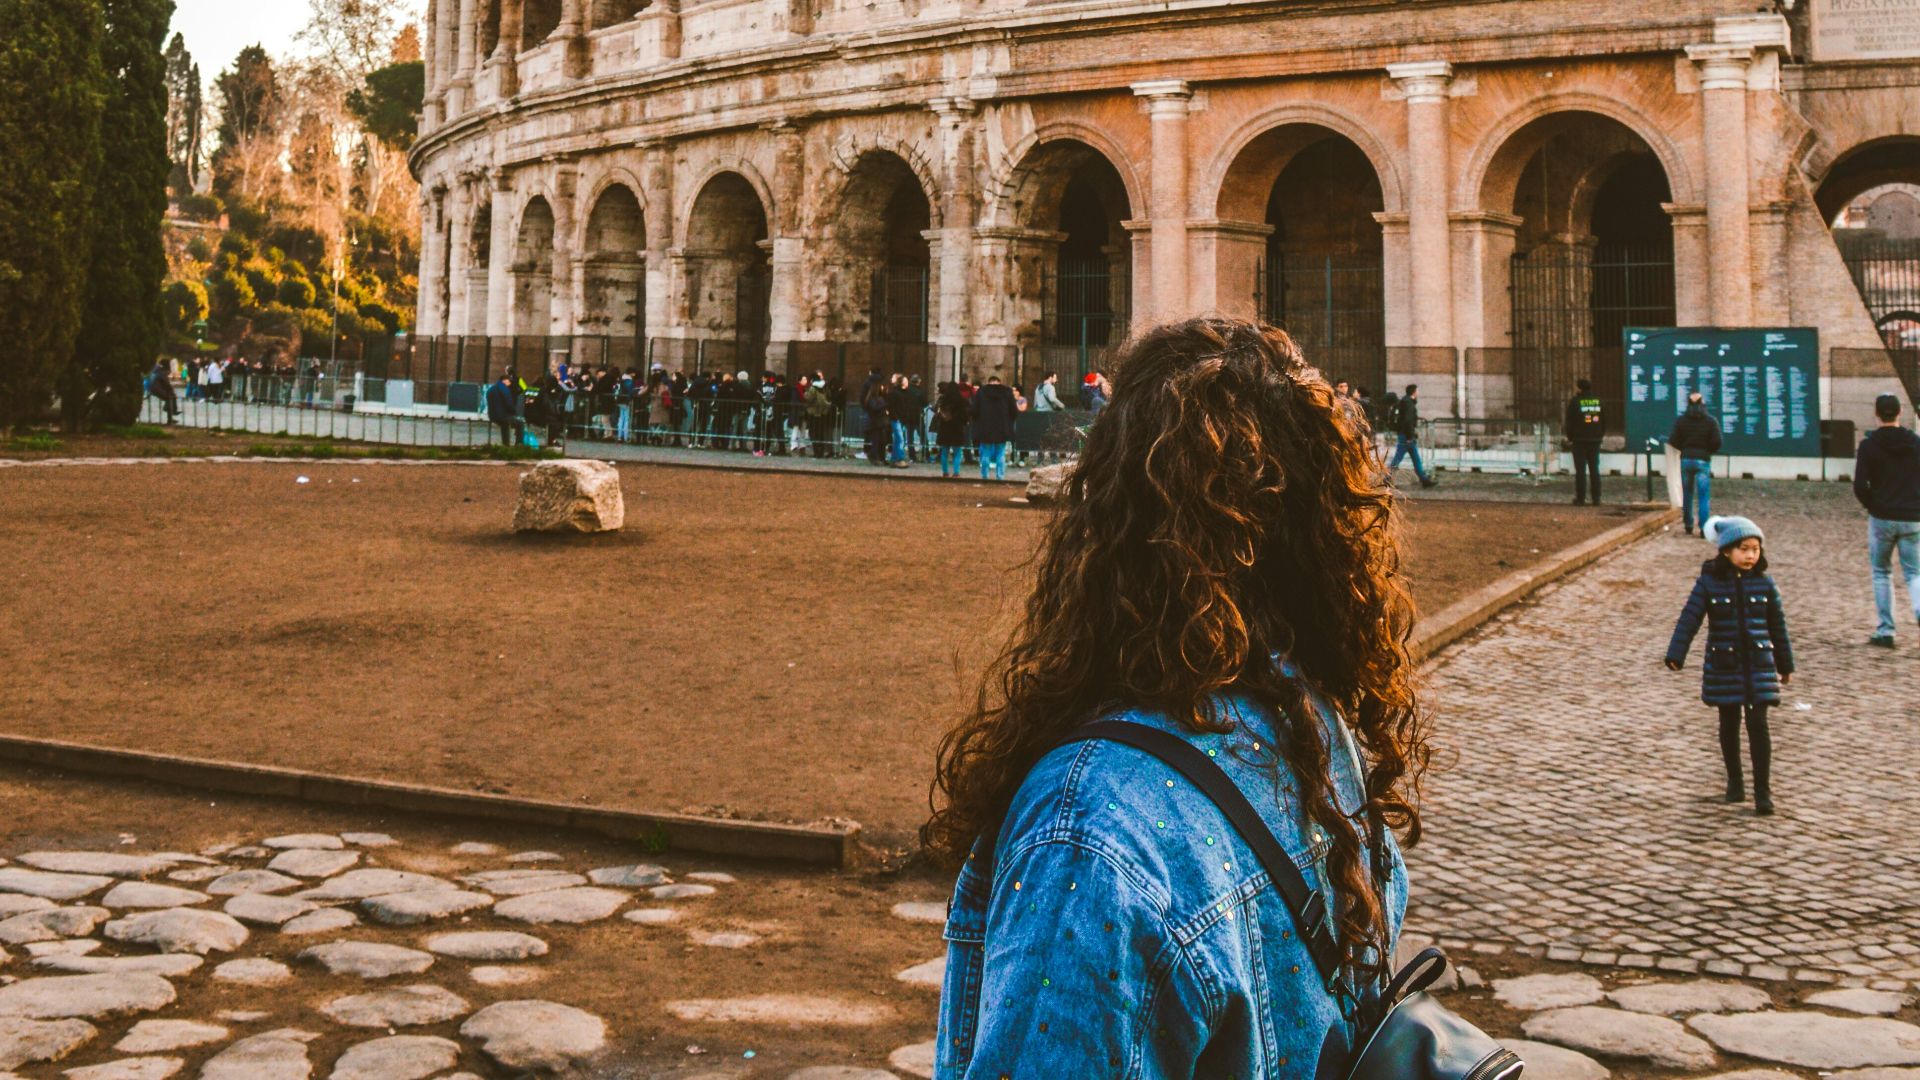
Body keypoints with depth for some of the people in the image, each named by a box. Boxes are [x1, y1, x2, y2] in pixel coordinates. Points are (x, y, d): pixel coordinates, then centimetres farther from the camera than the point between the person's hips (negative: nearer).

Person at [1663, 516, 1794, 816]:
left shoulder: (1763, 584, 1)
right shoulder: (1709, 583, -5)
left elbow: (1777, 625, 9)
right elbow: (1689, 619, -10)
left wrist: (1785, 663, 15)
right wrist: (1675, 655, -19)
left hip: (1758, 664, 0)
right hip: (1723, 665, 0)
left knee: (1758, 724, -5)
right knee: (1729, 725, 12)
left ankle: (1763, 790, -1)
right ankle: (1734, 781, 27)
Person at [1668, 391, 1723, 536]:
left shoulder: (1680, 420, 0)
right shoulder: (1711, 421, -4)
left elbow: (1673, 441, -3)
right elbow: (1717, 443, -8)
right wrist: (1709, 451, 12)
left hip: (1686, 460, 2)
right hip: (1703, 460, -2)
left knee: (1687, 494, 13)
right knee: (1704, 496, -1)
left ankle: (1688, 526, 19)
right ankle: (1704, 528, -8)